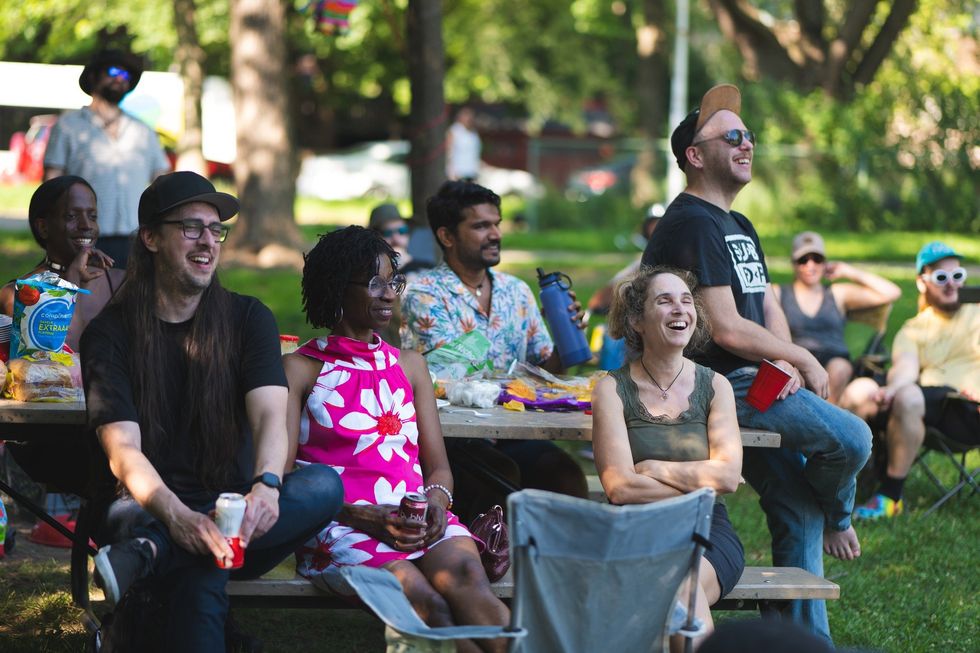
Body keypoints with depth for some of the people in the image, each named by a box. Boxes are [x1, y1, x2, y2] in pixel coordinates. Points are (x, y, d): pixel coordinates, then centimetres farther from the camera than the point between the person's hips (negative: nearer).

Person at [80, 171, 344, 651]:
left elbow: (270, 414, -9)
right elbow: (123, 449, -12)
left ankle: (149, 548, -38)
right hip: (161, 509, -5)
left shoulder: (248, 319, 9)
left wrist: (266, 485, -34)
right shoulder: (110, 334, 1)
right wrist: (177, 516, -34)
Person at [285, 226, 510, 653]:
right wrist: (362, 517, -12)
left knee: (463, 574, -33)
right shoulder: (301, 369, 10)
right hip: (340, 527, -3)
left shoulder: (409, 365, 25)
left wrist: (436, 501, -3)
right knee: (426, 601, -34)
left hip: (418, 519, 4)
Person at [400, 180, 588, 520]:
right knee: (502, 476, -33)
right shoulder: (425, 295, -4)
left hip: (511, 433, 5)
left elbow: (545, 371, 16)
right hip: (450, 437, -5)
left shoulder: (516, 291, 14)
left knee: (567, 475, -23)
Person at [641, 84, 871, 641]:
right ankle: (839, 520, 11)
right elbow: (727, 329, -18)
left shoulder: (740, 227, 21)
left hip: (755, 383, 10)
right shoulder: (693, 225, -12)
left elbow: (770, 311, 16)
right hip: (717, 385, -10)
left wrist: (785, 366, -6)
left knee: (800, 514, 5)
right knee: (851, 437, -20)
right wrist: (804, 361, -7)